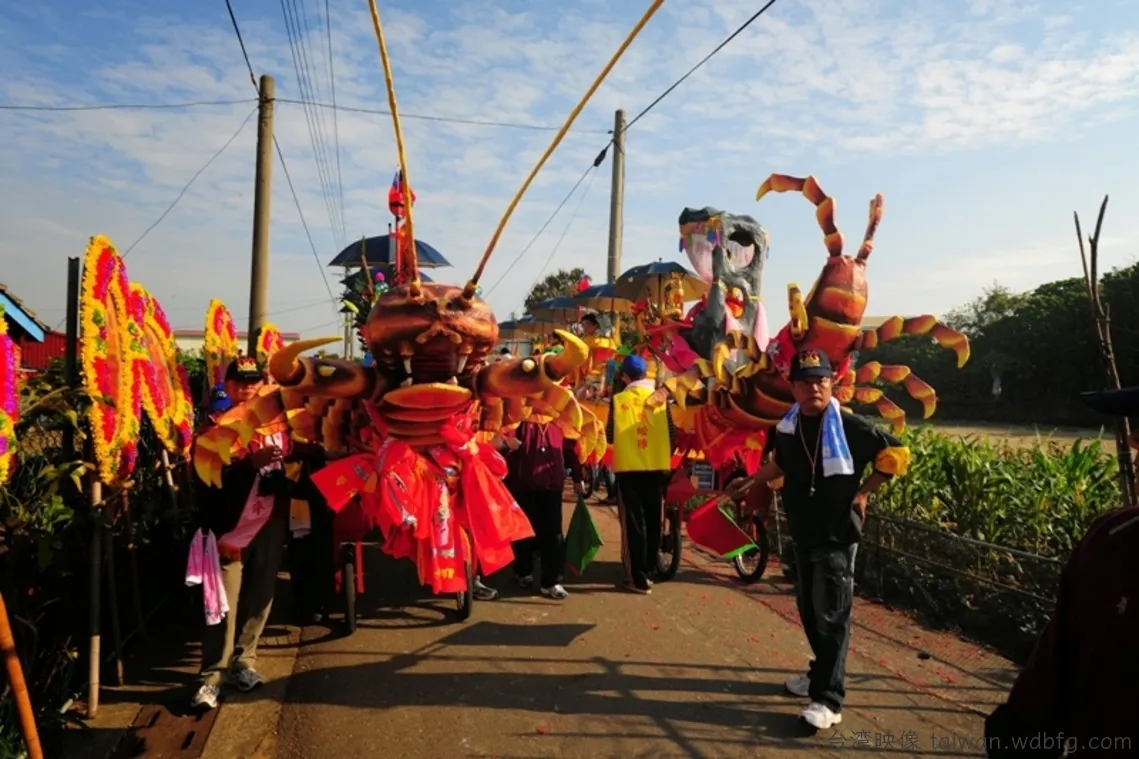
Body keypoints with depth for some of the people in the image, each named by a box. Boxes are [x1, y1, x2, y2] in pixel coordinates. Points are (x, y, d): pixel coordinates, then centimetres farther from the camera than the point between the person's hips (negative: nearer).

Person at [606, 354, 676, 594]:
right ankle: (650, 572, 24)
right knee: (653, 522, 14)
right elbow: (672, 434, 2)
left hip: (629, 468, -2)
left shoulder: (618, 400, -4)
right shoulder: (660, 398, 1)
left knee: (633, 523, 3)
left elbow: (610, 436, -3)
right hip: (657, 467, 3)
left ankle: (639, 579, 4)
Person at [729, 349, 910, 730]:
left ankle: (828, 699, 2)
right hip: (802, 534, 6)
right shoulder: (787, 428, 2)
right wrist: (752, 482, 14)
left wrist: (863, 492, -10)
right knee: (809, 610, 16)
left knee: (831, 615, -3)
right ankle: (822, 673, 35)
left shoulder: (850, 426, -15)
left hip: (837, 535, -6)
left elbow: (897, 453, -8)